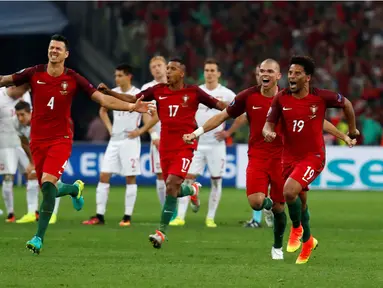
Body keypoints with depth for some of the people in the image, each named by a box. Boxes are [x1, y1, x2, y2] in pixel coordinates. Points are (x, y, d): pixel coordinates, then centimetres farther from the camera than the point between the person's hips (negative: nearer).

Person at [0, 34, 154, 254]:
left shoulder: (73, 79, -5)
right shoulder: (34, 74, -2)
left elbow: (102, 99, -4)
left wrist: (131, 106, -12)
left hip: (61, 139, -3)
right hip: (38, 140, 3)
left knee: (48, 183, -21)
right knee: (48, 190, 8)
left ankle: (39, 237, -17)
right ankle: (75, 188, 45)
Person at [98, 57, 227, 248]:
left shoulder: (193, 92, -1)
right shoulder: (158, 91, 7)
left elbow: (217, 104, 3)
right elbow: (132, 99, 9)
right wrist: (108, 92, 0)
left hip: (185, 146, -4)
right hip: (165, 146, 4)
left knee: (171, 185, -17)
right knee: (173, 189, 7)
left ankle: (162, 231, -11)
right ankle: (192, 190, 45)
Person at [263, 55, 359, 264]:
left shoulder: (321, 97, -11)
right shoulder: (281, 98, -5)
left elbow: (346, 104, 7)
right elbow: (269, 124, -5)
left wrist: (352, 129, 17)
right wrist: (268, 133, -29)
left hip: (313, 156, -4)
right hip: (290, 157, 4)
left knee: (289, 191, -25)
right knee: (300, 202, 15)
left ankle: (297, 228, 3)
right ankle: (307, 241, 39)